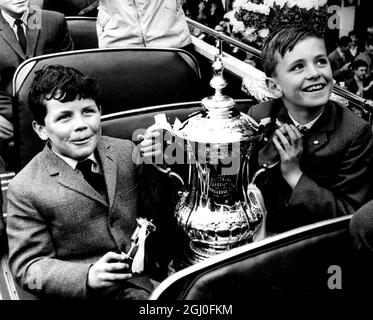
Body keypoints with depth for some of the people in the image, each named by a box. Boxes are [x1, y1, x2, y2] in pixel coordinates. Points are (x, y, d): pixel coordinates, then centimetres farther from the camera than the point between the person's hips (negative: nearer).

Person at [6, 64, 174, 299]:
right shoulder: (25, 190, -9)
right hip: (91, 291, -2)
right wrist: (88, 276, -23)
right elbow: (27, 266, -7)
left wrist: (155, 167, -8)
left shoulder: (126, 152, 2)